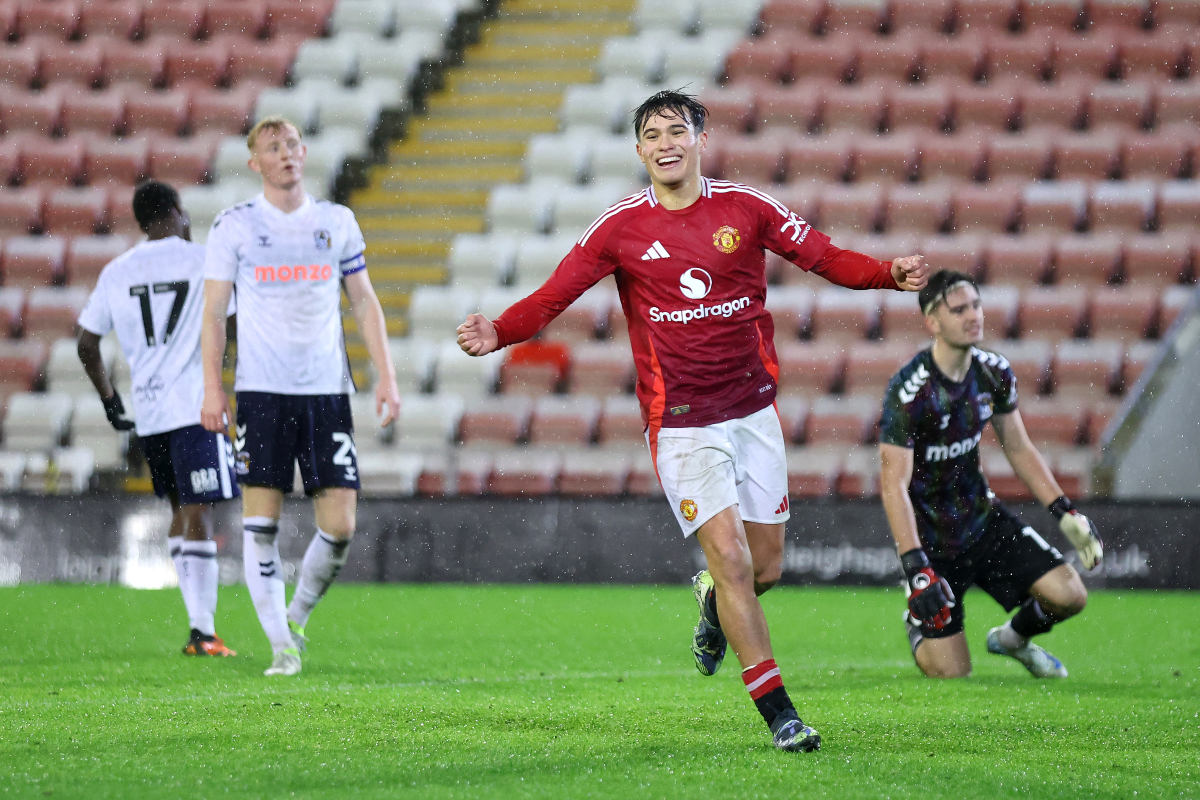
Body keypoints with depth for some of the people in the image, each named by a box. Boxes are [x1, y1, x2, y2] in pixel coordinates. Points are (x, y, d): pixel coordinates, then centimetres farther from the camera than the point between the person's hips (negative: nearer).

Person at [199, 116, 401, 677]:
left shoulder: (337, 222, 10)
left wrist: (386, 376, 6)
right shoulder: (234, 226, 3)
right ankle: (281, 644, -1)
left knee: (340, 525, -4)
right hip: (261, 392, -2)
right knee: (261, 521, -7)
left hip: (327, 389, 2)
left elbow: (364, 302, 14)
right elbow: (213, 310, 4)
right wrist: (212, 387, -4)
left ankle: (297, 617, 19)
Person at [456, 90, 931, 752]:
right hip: (680, 420, -3)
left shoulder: (745, 208, 1)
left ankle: (714, 599, 43)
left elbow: (825, 257, 3)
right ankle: (778, 711, -6)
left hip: (752, 409, 3)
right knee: (731, 557, -12)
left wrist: (890, 274, -15)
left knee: (765, 568, 6)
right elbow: (553, 296, -4)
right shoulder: (620, 227, -4)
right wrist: (497, 334, -22)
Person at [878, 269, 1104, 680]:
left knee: (1069, 595, -10)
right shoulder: (908, 391, -25)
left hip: (982, 518, 6)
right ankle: (918, 625, 29)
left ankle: (1013, 638, 25)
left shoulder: (994, 373, -4)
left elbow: (1019, 449, 10)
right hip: (930, 536, -6)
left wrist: (1066, 513, 2)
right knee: (951, 673, -8)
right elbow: (894, 485, -26)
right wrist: (916, 569, -32)